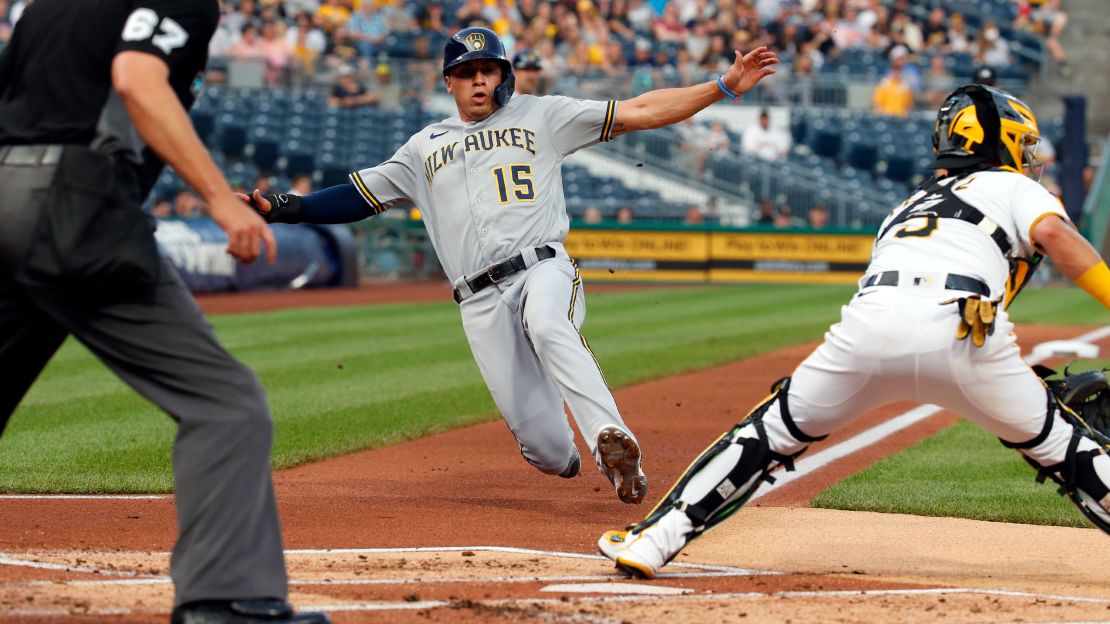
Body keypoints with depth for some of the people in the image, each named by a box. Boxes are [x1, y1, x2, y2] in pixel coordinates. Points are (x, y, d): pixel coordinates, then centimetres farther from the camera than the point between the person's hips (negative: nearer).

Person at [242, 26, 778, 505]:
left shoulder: (539, 116, 12)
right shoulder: (424, 148, 21)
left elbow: (639, 112, 7)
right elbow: (359, 197, 20)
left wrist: (725, 86, -3)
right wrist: (288, 209, 3)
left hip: (542, 270, -2)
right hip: (479, 302, 2)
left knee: (548, 327, -40)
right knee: (545, 449, -8)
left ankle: (611, 439, -52)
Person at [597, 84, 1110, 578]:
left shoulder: (908, 206, 41)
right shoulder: (1014, 187, 25)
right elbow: (1053, 233, 2)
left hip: (871, 320, 4)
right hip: (960, 326, -4)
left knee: (773, 430, 17)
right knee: (1058, 445, 15)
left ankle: (653, 540, 11)